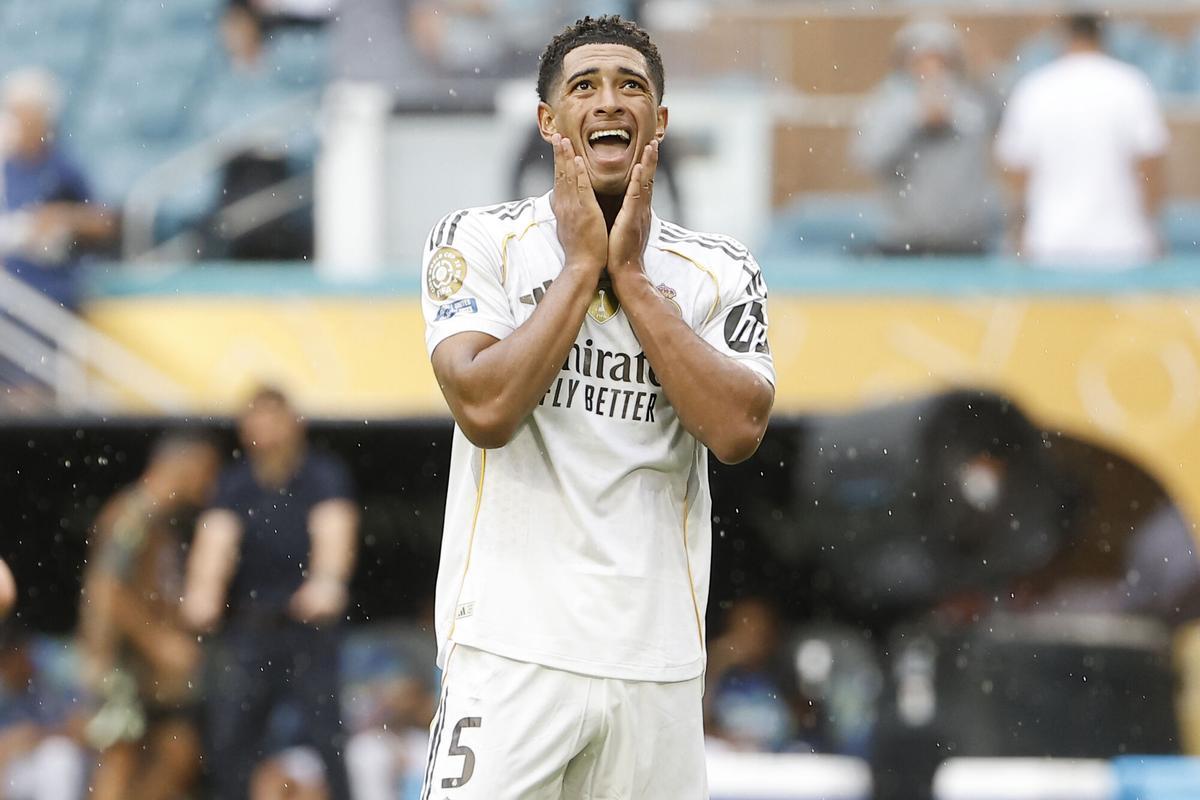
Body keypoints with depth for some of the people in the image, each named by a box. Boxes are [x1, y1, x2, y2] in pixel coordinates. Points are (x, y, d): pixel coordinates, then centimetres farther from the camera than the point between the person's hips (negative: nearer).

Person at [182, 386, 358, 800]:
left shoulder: (323, 475, -2)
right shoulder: (233, 483, 7)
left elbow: (333, 527, -18)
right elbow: (217, 535, -7)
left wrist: (326, 580, -39)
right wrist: (203, 590, -28)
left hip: (308, 621, -3)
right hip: (248, 623, 3)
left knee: (325, 731, -10)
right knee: (229, 735, -2)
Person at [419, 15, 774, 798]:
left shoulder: (721, 271, 9)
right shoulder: (479, 240, 3)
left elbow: (738, 430, -7)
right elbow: (484, 407, -13)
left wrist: (632, 276, -7)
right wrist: (582, 265, -7)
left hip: (658, 662, 3)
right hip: (514, 649, -3)